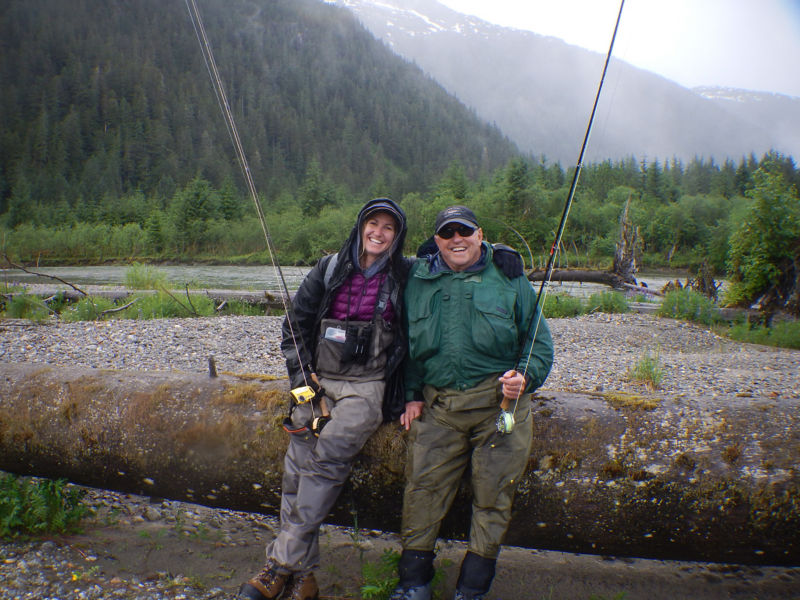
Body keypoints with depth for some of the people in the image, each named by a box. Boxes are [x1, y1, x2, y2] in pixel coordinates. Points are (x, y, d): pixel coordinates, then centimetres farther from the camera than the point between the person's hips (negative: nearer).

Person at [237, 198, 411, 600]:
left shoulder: (404, 276, 3)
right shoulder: (329, 269, 9)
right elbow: (296, 323, 12)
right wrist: (301, 376, 1)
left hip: (367, 387, -3)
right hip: (318, 382, 3)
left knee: (329, 453, -25)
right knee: (298, 466, -10)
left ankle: (283, 563, -12)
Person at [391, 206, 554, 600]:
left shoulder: (509, 280, 6)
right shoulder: (418, 281, 12)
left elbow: (539, 341, 9)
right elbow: (407, 345, 19)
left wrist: (525, 377, -9)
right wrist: (412, 395, 12)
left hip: (500, 404, -1)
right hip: (438, 407, 2)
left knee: (492, 496, 2)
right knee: (423, 488, -1)